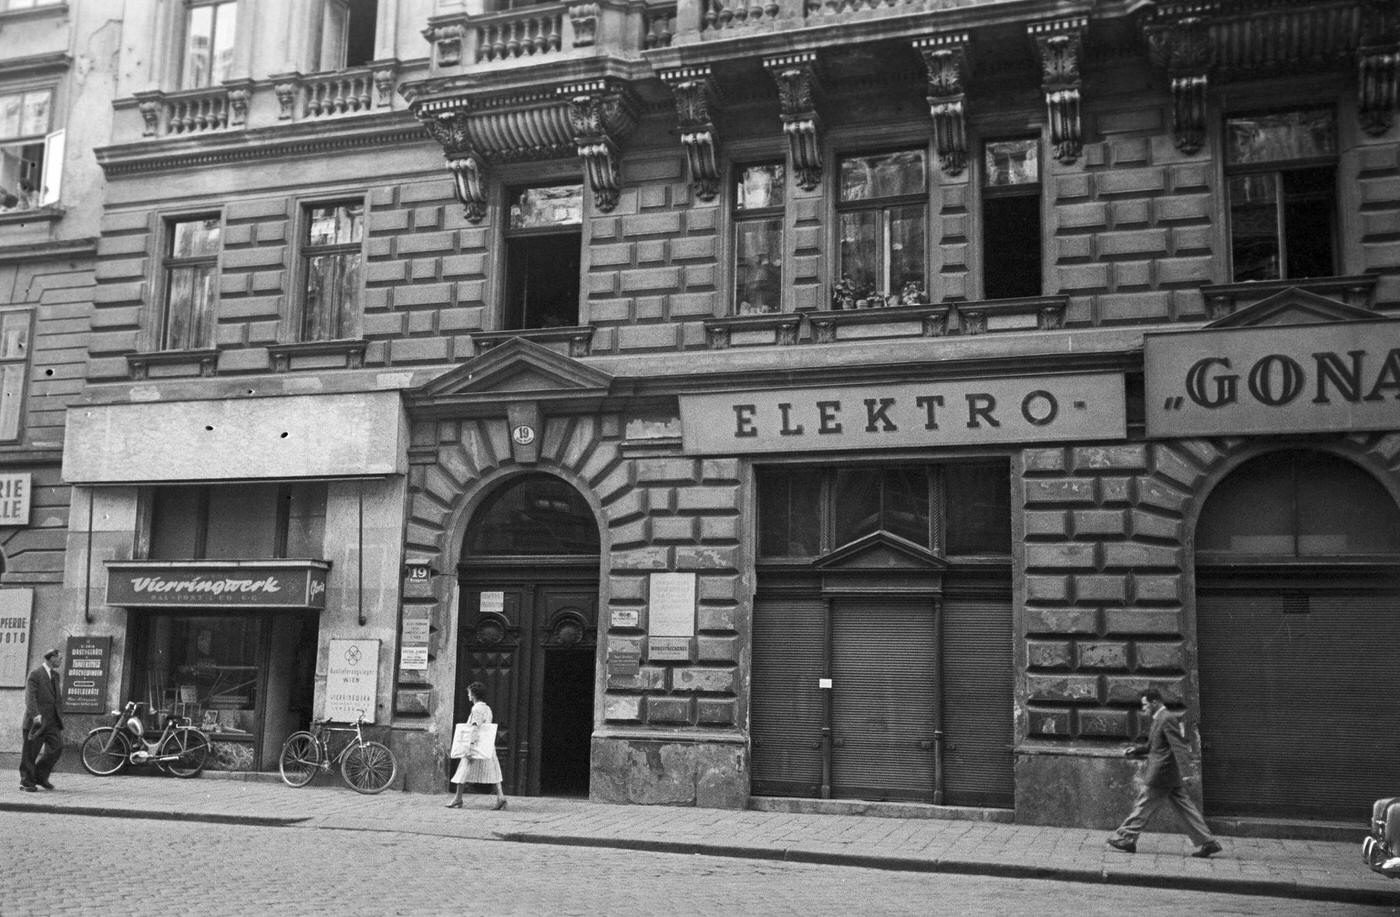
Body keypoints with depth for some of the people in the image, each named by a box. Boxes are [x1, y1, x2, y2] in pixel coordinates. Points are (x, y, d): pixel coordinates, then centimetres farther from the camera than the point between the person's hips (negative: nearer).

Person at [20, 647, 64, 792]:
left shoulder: (55, 675, 16)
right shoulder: (35, 674, -8)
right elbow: (30, 697, -18)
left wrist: (59, 718, 23)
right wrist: (35, 714, -30)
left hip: (52, 720, 7)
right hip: (37, 720, -7)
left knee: (57, 746, -5)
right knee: (30, 752, 1)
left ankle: (41, 776, 9)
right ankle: (26, 782, 10)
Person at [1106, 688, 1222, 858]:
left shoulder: (1167, 720, -15)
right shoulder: (1159, 719, 16)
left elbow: (1178, 747, -22)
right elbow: (1152, 746, 27)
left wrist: (1183, 772, -29)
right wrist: (1135, 750, 13)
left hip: (1161, 774, -10)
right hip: (1171, 778, 10)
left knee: (1143, 807, -1)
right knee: (1184, 807, 8)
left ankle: (1125, 838, 6)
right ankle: (1206, 842, 8)